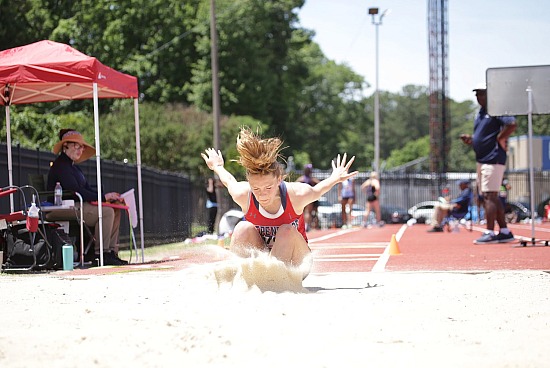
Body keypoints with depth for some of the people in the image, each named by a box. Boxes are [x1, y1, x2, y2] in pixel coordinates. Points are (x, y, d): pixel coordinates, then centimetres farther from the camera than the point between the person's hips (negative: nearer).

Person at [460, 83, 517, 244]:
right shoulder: (480, 113, 18)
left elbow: (512, 124, -26)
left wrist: (500, 139, -18)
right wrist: (470, 139, 7)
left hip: (493, 160, -10)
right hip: (481, 160, 10)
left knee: (489, 196, -12)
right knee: (491, 197, 12)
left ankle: (490, 233, -11)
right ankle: (504, 231, 18)